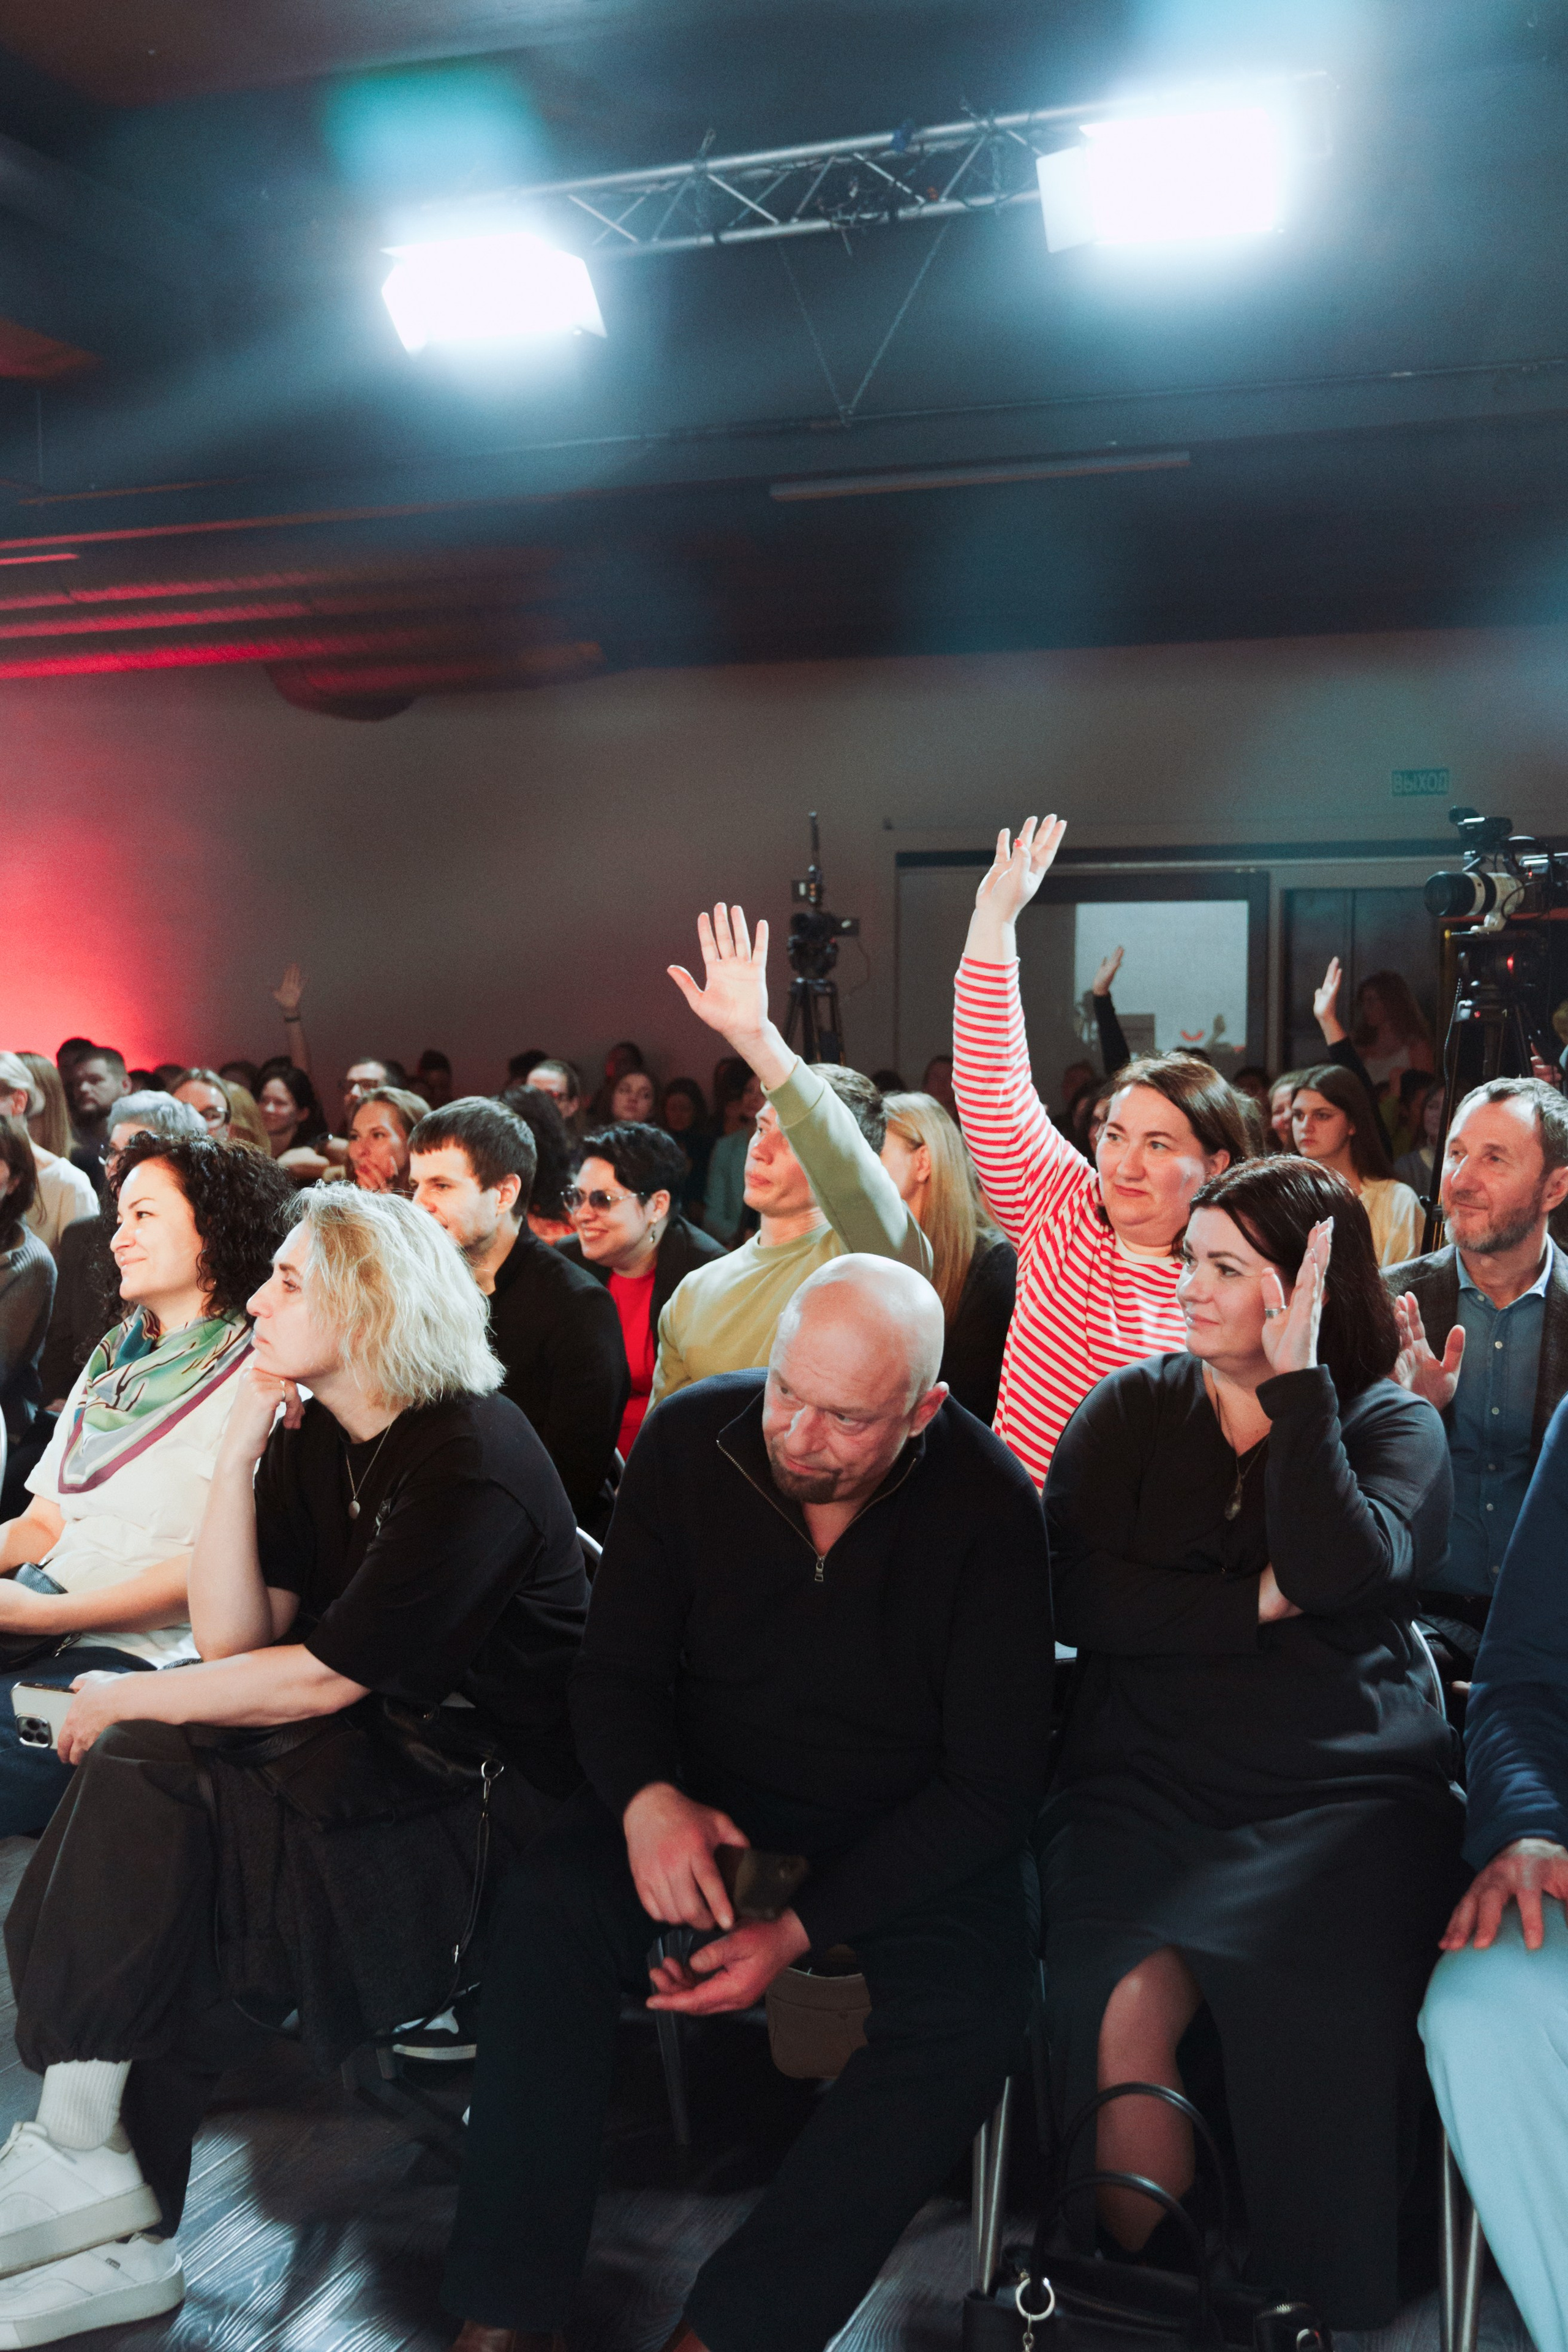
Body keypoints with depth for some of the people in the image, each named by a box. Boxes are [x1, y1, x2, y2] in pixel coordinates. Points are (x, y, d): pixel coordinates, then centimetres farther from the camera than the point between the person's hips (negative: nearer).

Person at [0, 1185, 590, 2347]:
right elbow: (234, 1636, -2)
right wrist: (239, 1449, -8)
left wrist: (126, 1698, -9)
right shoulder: (311, 1436, 5)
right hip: (383, 1745, 8)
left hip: (496, 1781, -8)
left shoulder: (472, 1461, -20)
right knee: (139, 1765, -15)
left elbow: (323, 1681, -21)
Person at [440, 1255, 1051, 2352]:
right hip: (705, 1793, 2)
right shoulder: (689, 1440, -11)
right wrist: (646, 1797, -27)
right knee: (549, 1908, -25)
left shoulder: (991, 1509, -18)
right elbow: (617, 1671, -3)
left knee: (971, 2013, -28)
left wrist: (805, 1928, -23)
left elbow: (993, 1784, -15)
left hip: (908, 1829, -1)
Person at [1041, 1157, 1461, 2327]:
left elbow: (1342, 1574, -15)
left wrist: (1298, 1379, -12)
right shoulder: (1129, 1409, 9)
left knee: (1321, 2010, -28)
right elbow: (1078, 1594, -4)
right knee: (1126, 2000, -27)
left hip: (1341, 1793, -1)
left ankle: (1314, 2306, -4)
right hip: (1147, 1782, 1)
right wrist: (1261, 1602, -9)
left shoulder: (1394, 1426, 7)